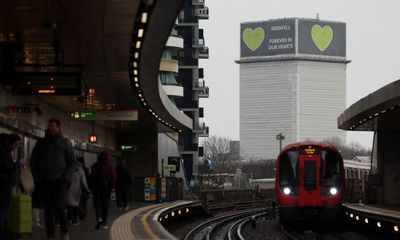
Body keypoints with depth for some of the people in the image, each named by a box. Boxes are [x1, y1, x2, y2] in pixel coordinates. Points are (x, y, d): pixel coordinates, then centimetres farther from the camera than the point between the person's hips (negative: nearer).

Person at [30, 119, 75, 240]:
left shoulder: (64, 143, 4)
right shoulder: (41, 143, 11)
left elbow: (72, 160, 4)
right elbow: (33, 160, 16)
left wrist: (66, 175, -5)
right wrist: (36, 176, 6)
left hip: (59, 180, -3)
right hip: (45, 180, 3)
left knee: (59, 206, -14)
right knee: (48, 208, 3)